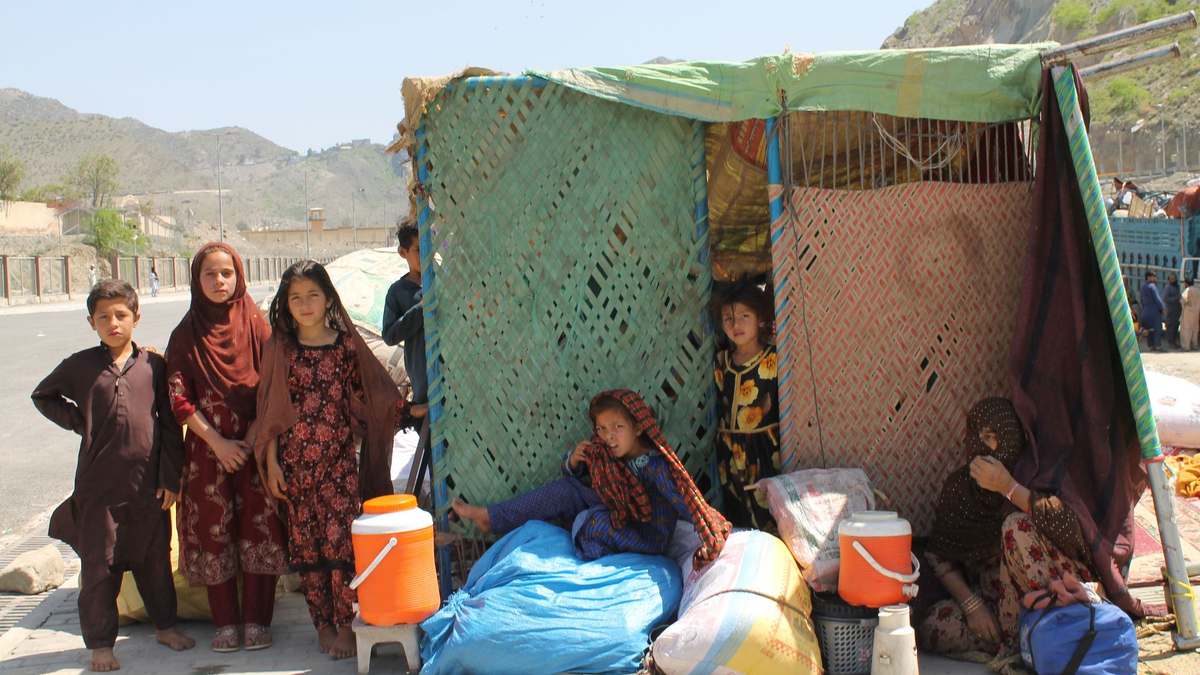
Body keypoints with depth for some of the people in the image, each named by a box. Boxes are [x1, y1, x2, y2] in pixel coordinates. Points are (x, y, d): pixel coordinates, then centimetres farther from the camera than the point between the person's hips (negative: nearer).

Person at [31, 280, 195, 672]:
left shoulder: (152, 364, 1)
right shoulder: (80, 365, 1)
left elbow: (170, 423, 3)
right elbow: (43, 397, 17)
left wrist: (171, 476, 0)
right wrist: (78, 422, 1)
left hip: (148, 482, 1)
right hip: (99, 482, 0)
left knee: (155, 557, 14)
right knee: (99, 565, 5)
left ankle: (165, 625, 31)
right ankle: (100, 643, 16)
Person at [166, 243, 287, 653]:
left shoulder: (256, 327, 3)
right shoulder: (186, 335, 4)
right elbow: (179, 398, -1)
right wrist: (217, 441, -9)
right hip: (208, 449, 1)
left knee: (258, 527, -1)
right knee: (214, 531, 4)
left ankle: (256, 619, 9)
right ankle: (225, 622, 14)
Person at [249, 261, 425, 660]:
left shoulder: (345, 344, 3)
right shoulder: (280, 349, 3)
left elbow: (364, 398, 8)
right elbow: (270, 410, 5)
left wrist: (406, 411, -1)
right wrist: (271, 462, 2)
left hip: (339, 460, -1)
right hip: (295, 461, 1)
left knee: (341, 539, -6)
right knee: (306, 544, 5)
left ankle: (345, 625, 3)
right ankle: (323, 624, 16)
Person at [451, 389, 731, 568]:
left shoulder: (655, 465, -29)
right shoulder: (603, 452, -8)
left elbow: (687, 501, -37)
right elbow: (572, 475, 8)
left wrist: (711, 540, -47)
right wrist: (573, 460, -15)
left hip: (648, 537, -7)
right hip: (616, 516, 7)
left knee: (586, 522, -28)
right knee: (565, 490, -1)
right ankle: (491, 518, 6)